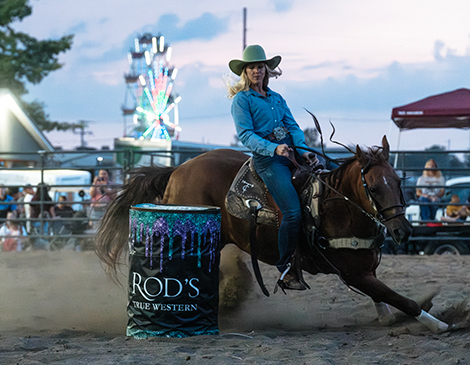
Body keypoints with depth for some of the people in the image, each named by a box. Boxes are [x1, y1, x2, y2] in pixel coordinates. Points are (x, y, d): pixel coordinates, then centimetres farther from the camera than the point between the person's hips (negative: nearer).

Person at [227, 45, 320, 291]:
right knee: (293, 211, -22)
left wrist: (304, 151, -7)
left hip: (292, 153, 7)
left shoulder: (277, 98, 19)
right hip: (268, 159, -7)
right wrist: (274, 149, -23)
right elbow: (246, 135, -9)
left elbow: (293, 127, 12)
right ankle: (285, 271, -12)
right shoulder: (241, 100, 1)